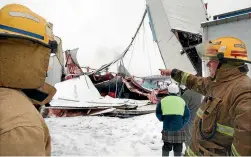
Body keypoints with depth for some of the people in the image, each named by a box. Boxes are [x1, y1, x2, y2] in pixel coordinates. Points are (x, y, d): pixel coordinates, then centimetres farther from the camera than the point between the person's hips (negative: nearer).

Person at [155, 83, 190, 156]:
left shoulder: (163, 101, 1)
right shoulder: (182, 101, 2)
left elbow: (158, 113, 0)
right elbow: (187, 115, 3)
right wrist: (182, 123, 13)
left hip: (166, 127, 1)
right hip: (178, 128, -1)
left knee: (166, 146, 15)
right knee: (178, 147, 9)